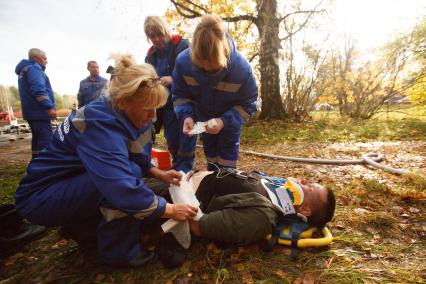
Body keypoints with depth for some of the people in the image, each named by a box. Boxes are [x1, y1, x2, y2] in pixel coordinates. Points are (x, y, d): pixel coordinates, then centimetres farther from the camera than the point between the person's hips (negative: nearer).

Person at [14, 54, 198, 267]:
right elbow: (123, 188, -40)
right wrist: (170, 210, -28)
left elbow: (136, 157, 5)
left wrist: (159, 174, -9)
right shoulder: (100, 125, -33)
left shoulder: (115, 114, -7)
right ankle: (118, 252, -7)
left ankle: (81, 227, 19)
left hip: (73, 184, 8)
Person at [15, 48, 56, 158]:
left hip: (32, 111, 11)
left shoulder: (24, 69, 25)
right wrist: (49, 107, -28)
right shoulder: (33, 68, -9)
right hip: (39, 111, -11)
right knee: (46, 140, -13)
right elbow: (38, 90, -24)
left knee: (38, 138, 15)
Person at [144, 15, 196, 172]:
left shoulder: (182, 45, -7)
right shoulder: (150, 55, 11)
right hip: (166, 105, 6)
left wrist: (173, 79, -26)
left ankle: (184, 170, 8)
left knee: (185, 137, -5)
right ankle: (176, 168, 28)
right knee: (171, 139, 13)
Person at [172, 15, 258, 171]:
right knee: (210, 152, 18)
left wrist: (225, 121, -40)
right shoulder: (183, 61, -29)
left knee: (228, 152, 6)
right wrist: (186, 116, -36)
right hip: (204, 117, 3)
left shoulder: (242, 68, -35)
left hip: (231, 119, -2)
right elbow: (180, 94, -16)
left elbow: (248, 103, -24)